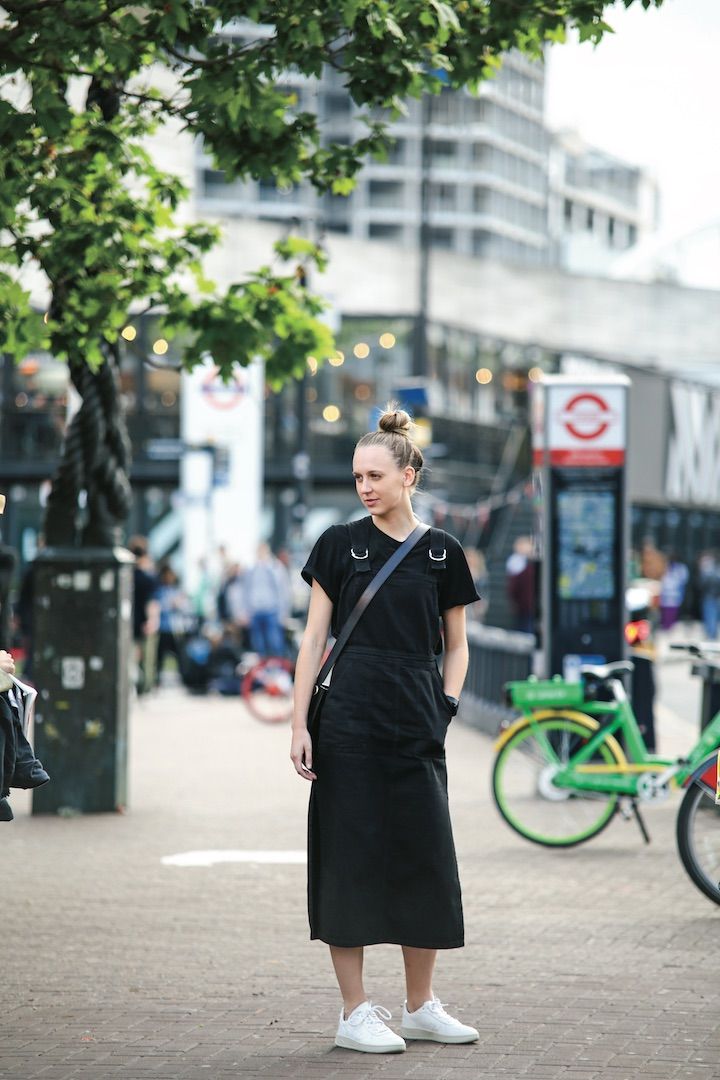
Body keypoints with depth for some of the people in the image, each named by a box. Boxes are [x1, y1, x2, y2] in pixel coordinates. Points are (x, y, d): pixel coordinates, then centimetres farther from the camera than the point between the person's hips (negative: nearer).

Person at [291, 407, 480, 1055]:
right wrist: (299, 725, -4)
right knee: (349, 858, -2)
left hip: (415, 727, 2)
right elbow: (315, 640, 2)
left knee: (425, 858, 4)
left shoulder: (441, 553, 7)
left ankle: (421, 1006, 17)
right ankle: (356, 1013, 5)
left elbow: (456, 645, 15)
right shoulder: (340, 545, 3)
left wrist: (446, 707, 0)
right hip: (348, 722, -2)